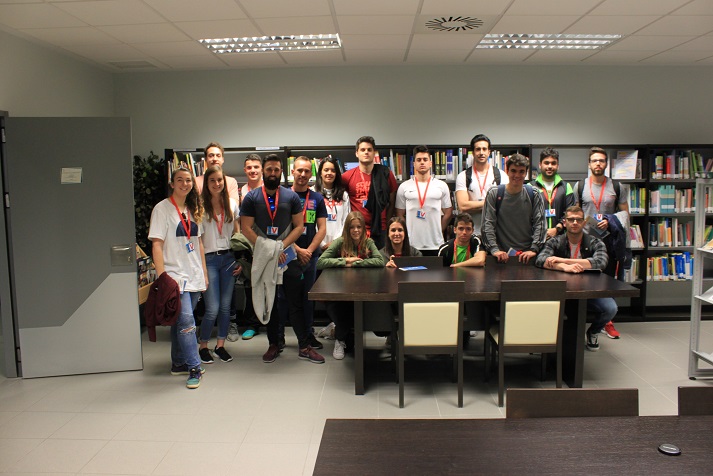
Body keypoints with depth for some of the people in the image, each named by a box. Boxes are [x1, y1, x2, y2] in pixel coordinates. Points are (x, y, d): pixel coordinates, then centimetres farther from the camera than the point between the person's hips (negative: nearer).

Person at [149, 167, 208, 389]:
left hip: (194, 276, 6)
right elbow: (157, 245, -9)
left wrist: (204, 272, 15)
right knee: (185, 320, -12)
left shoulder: (194, 210, 14)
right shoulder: (162, 208, -4)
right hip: (175, 275, -6)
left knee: (180, 320, 13)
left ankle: (178, 363, 24)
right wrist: (162, 276, -15)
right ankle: (194, 368, -5)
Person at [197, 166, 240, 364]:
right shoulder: (200, 206, -5)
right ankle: (203, 346, 17)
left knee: (225, 306, 7)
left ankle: (220, 345, 23)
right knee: (212, 309, -5)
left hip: (228, 258, 4)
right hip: (209, 259, -4)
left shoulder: (231, 204, 8)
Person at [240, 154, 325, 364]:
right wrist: (269, 249, -13)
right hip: (262, 258, 0)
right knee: (268, 303, 9)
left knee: (296, 303, 1)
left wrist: (281, 246, -13)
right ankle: (274, 345, 22)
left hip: (288, 256, 0)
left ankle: (304, 347, 8)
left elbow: (299, 226, 2)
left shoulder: (291, 197, 4)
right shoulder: (251, 198, 1)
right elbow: (246, 229, -4)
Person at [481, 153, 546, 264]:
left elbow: (539, 224, 1)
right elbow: (488, 224, -3)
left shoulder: (534, 195, 6)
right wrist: (494, 249, -15)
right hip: (502, 254, -1)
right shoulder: (494, 194, 2)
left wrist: (533, 249, -12)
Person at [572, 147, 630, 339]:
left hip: (608, 241, 1)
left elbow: (625, 212, 6)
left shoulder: (617, 187, 6)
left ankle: (606, 321, 18)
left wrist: (609, 222, -11)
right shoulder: (579, 186, 5)